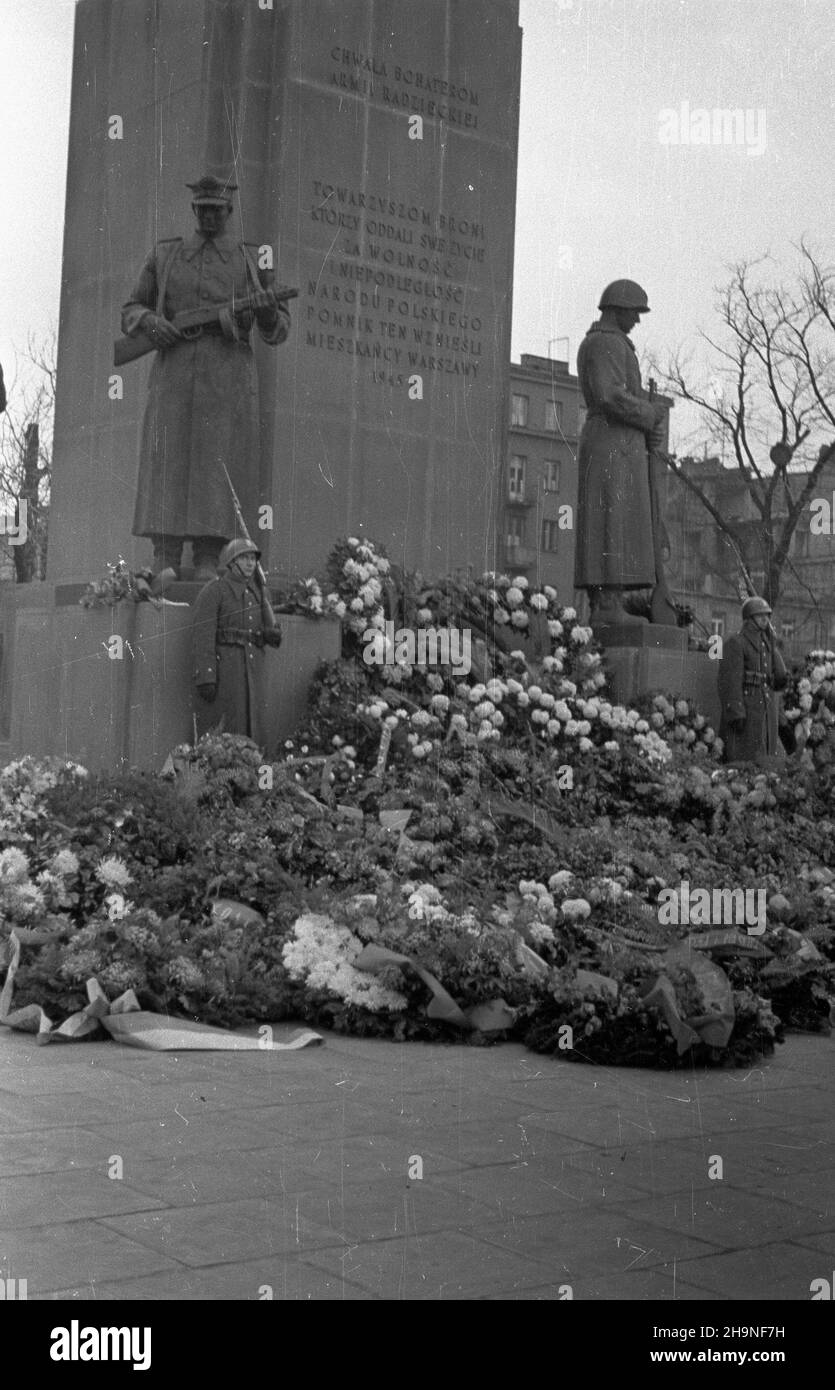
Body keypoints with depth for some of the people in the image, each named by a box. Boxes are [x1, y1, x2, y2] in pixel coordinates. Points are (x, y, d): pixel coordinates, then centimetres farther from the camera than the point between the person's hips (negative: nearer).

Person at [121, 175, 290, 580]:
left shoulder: (253, 261, 12)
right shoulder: (163, 255, 14)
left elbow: (277, 333, 11)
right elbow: (130, 314, 17)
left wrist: (269, 310, -13)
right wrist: (149, 321, -7)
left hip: (230, 377, -1)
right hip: (174, 375, 1)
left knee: (219, 468, -6)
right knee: (168, 465, -7)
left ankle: (208, 566, -4)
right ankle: (165, 565, -6)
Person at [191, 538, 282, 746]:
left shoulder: (257, 592, 17)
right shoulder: (213, 592, -5)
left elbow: (269, 627, 24)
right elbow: (202, 637, -11)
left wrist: (272, 634, -2)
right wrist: (205, 678, -19)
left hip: (254, 667, 7)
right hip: (223, 670, -7)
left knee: (253, 727, 6)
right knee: (222, 730, -7)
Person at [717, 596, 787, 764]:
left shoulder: (767, 645, 17)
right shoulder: (735, 643, -6)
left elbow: (778, 682, 10)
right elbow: (730, 681, -13)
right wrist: (736, 714, -21)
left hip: (766, 711, 7)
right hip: (745, 711, -7)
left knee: (763, 762, 6)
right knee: (744, 763, -9)